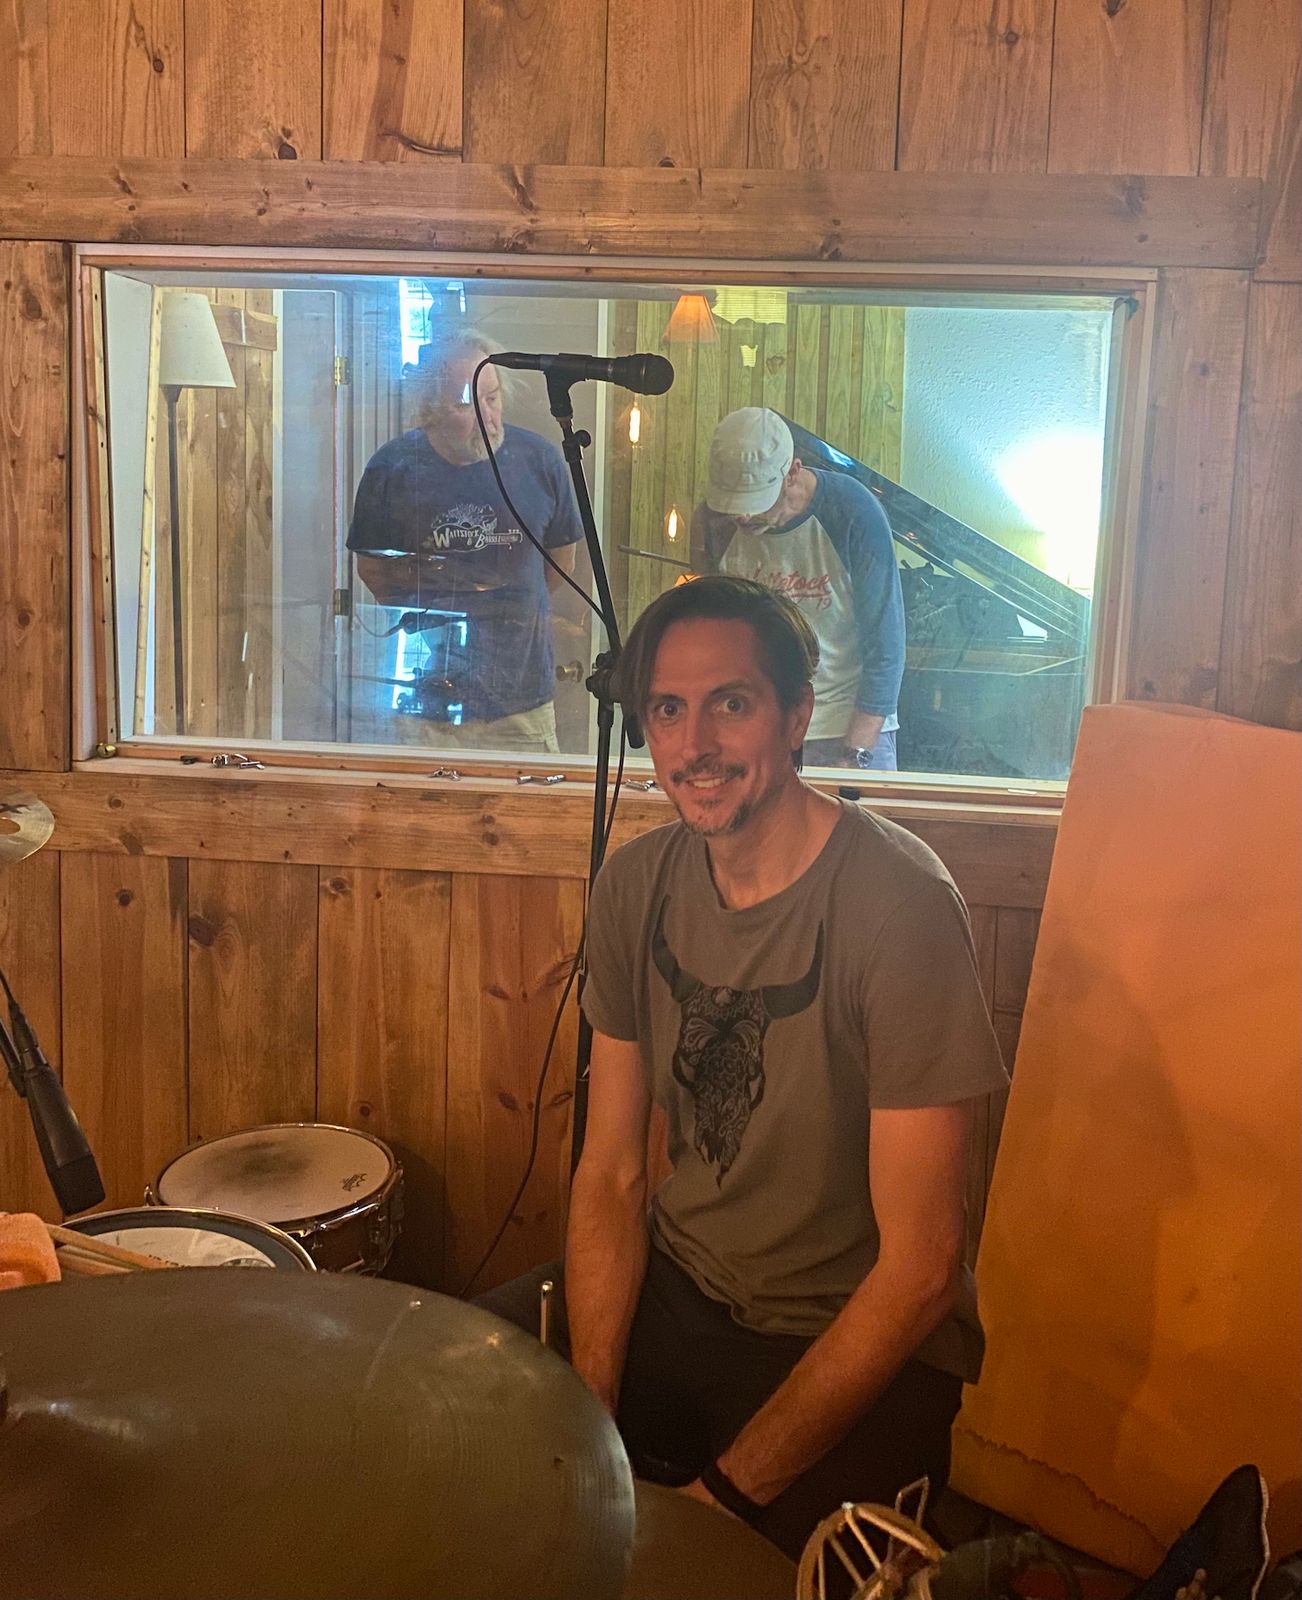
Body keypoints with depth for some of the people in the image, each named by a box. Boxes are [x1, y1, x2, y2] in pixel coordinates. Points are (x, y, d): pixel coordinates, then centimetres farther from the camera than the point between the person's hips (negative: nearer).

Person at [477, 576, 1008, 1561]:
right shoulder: (637, 885, -3)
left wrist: (729, 1489, -20)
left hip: (858, 1343, -5)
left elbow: (921, 1267, -21)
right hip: (675, 1287, 6)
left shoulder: (898, 905, -23)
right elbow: (611, 1175, 1)